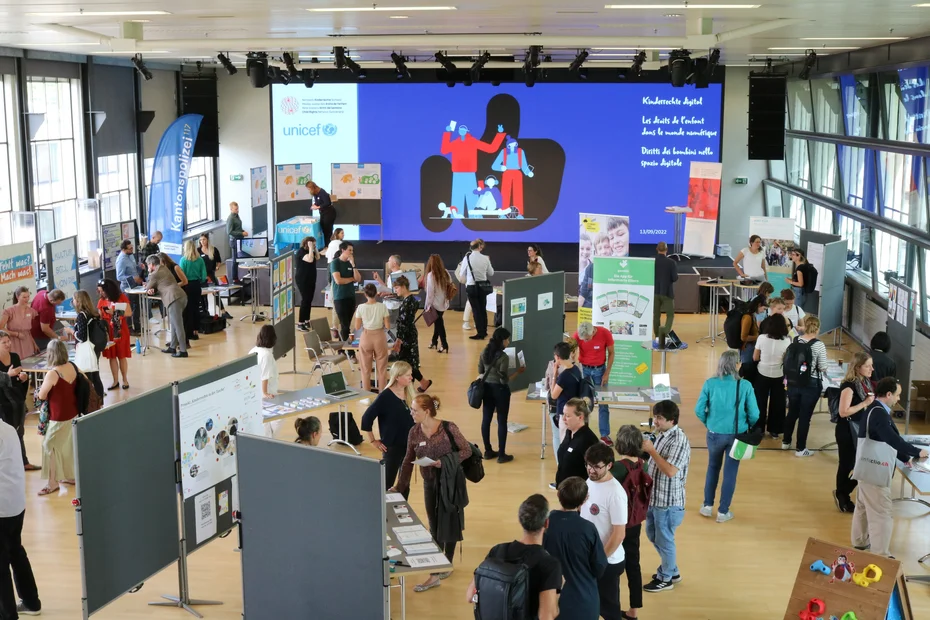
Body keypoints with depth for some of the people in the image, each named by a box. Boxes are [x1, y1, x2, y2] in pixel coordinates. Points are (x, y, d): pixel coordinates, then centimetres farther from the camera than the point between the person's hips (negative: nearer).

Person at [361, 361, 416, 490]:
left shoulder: (410, 394, 2)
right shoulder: (386, 396, -17)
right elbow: (367, 418, -15)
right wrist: (373, 441, -11)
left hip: (409, 445, 6)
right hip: (392, 446, -6)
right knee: (387, 483, -1)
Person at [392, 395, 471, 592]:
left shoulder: (448, 428, -18)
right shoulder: (414, 432, -4)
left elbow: (467, 450, -13)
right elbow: (408, 461, 4)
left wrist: (444, 462, -24)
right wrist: (400, 485, 3)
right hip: (430, 483, 4)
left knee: (449, 525, 7)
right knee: (435, 529, 8)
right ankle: (435, 572, 12)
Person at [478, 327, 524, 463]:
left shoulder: (484, 353, 0)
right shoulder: (504, 357, -22)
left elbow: (480, 372, 10)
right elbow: (504, 379, -20)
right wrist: (517, 371, -12)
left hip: (487, 388, 7)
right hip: (500, 390, -7)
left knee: (486, 419, 13)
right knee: (502, 421, 4)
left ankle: (488, 451, 23)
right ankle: (501, 454, 9)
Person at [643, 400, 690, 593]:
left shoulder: (679, 441, -24)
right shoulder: (662, 434, 5)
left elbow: (670, 471, -32)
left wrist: (651, 450, -29)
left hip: (668, 501, -10)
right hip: (654, 496, 10)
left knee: (664, 540, 7)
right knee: (652, 535, 22)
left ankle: (666, 578, 26)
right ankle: (672, 570, 40)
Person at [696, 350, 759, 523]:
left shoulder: (710, 383, -11)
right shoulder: (745, 386, -14)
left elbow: (699, 410, -9)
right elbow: (754, 414, -11)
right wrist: (749, 428, 10)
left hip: (715, 434, 1)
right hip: (737, 435, -1)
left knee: (713, 468, 23)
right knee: (730, 473, 12)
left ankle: (707, 506, 30)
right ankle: (723, 512, 21)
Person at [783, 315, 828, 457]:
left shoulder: (794, 341, -3)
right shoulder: (819, 345, -16)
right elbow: (823, 368, -11)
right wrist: (824, 372, 10)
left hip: (793, 382, 5)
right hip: (811, 385, -5)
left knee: (792, 412, 21)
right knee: (805, 416, 6)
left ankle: (786, 442, 34)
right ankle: (800, 448, 15)